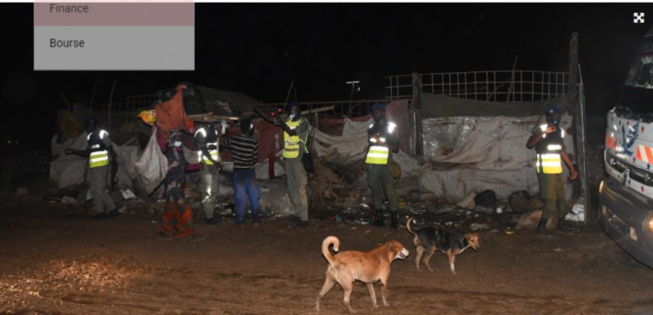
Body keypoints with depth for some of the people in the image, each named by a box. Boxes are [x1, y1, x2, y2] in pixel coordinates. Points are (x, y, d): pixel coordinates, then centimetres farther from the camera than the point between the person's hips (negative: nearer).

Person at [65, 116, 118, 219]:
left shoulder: (102, 134, -9)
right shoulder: (91, 137, 16)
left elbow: (110, 150, -10)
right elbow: (87, 152, 23)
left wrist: (114, 165, -14)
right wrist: (73, 151, 16)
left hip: (101, 166, -9)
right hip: (93, 167, 9)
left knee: (100, 189, -12)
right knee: (94, 190, 7)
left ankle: (112, 210, -5)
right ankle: (100, 211, 12)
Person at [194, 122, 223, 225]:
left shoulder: (214, 132, 15)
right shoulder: (202, 132, -8)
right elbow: (203, 149, -14)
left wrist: (219, 161, 7)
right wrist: (214, 161, -20)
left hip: (214, 165, 8)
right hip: (206, 165, -8)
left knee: (214, 189, 11)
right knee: (208, 191, -6)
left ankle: (211, 211, 20)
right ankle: (209, 216, -2)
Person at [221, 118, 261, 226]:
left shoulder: (233, 140, -8)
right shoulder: (253, 142, -11)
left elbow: (222, 143, 11)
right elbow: (255, 158, -1)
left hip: (238, 171, 1)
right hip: (250, 171, 0)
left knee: (240, 196, 4)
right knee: (254, 195, 11)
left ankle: (240, 220, 5)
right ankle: (255, 218, 14)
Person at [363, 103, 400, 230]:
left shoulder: (391, 128, 1)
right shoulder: (371, 128, 15)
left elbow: (396, 148, -3)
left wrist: (382, 141, -15)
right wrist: (365, 161, 16)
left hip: (384, 164, -5)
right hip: (372, 164, 5)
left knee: (390, 190, -6)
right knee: (375, 190, 5)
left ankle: (394, 218, -2)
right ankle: (380, 217, 12)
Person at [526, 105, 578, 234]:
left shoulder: (560, 131, 11)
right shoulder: (541, 129, -11)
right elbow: (529, 144, -26)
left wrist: (571, 167, 19)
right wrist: (544, 133, -36)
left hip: (557, 171, 7)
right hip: (546, 171, -7)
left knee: (561, 198, 11)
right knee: (550, 200, -10)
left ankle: (561, 223, 27)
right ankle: (541, 227, -2)